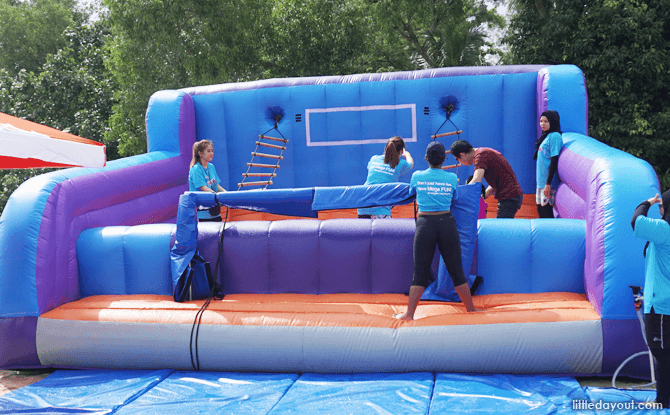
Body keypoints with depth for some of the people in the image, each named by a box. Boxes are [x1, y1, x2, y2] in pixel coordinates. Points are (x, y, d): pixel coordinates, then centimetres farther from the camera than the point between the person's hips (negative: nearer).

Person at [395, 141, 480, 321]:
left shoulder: (417, 176, 2)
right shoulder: (452, 178, 2)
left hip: (425, 223, 0)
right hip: (446, 222, 0)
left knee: (420, 272, 4)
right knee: (456, 270, 10)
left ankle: (409, 314, 4)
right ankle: (470, 309, 20)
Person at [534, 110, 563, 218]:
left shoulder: (555, 136, -12)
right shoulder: (546, 136, 16)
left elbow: (554, 161, -17)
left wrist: (548, 183, -20)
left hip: (548, 181, -9)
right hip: (541, 181, 9)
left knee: (546, 211, -7)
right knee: (541, 210, 12)